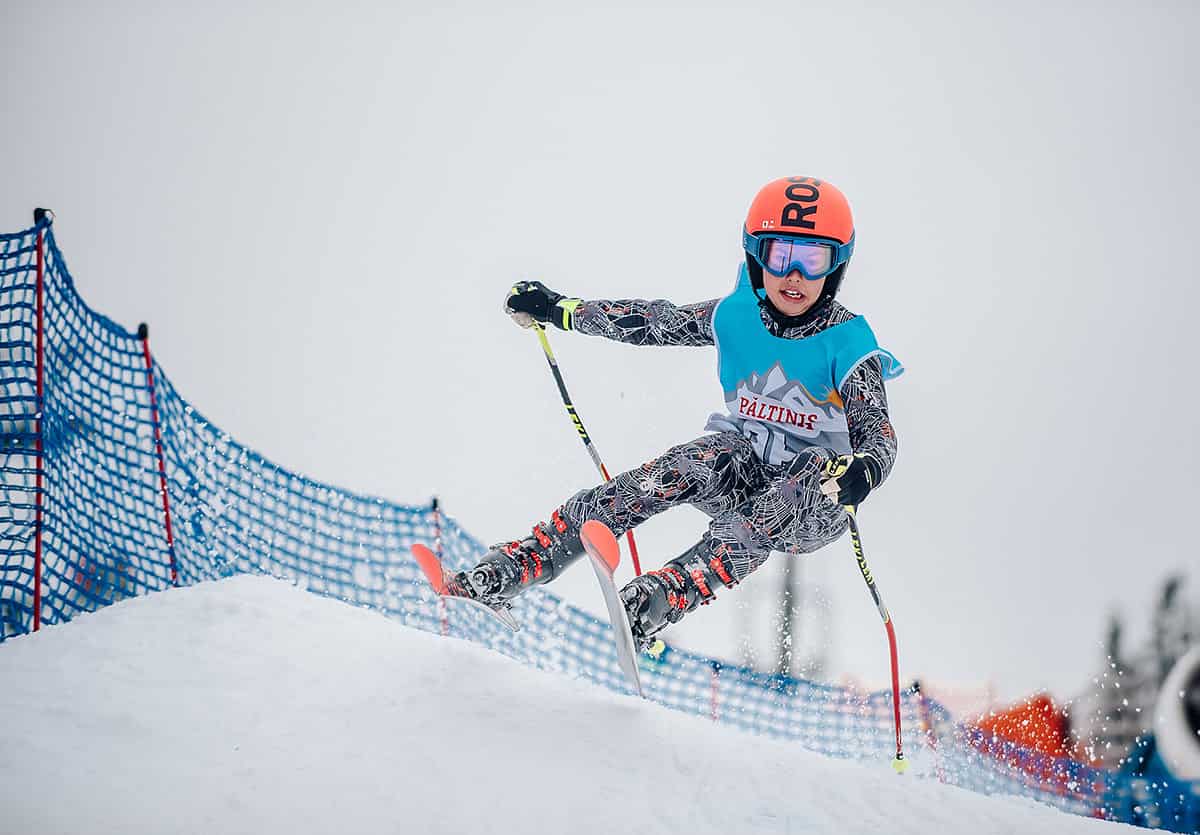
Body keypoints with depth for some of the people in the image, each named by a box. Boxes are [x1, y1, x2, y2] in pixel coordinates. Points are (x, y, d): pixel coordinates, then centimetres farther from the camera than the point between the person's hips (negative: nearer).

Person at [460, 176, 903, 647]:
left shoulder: (848, 346, -17)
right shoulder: (736, 316, -5)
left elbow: (879, 436, -23)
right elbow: (657, 323, 6)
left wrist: (862, 472, -48)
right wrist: (560, 309, 5)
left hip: (816, 499, -3)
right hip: (745, 464, 3)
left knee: (760, 526, -39)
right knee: (658, 482, -28)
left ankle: (640, 611, -51)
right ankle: (501, 575, -32)